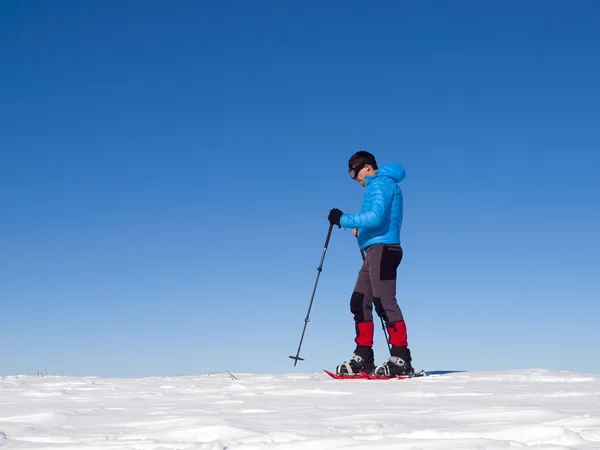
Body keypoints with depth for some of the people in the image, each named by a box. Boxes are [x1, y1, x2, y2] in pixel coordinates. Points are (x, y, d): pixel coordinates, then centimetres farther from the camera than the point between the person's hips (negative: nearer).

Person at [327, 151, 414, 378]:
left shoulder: (380, 183, -7)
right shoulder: (379, 185, 24)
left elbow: (376, 217, -21)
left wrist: (344, 219, -16)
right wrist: (360, 228, 15)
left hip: (382, 248, -11)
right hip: (375, 250, 11)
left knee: (385, 302, -12)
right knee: (359, 303, 9)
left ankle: (401, 359, -12)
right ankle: (363, 357, 12)